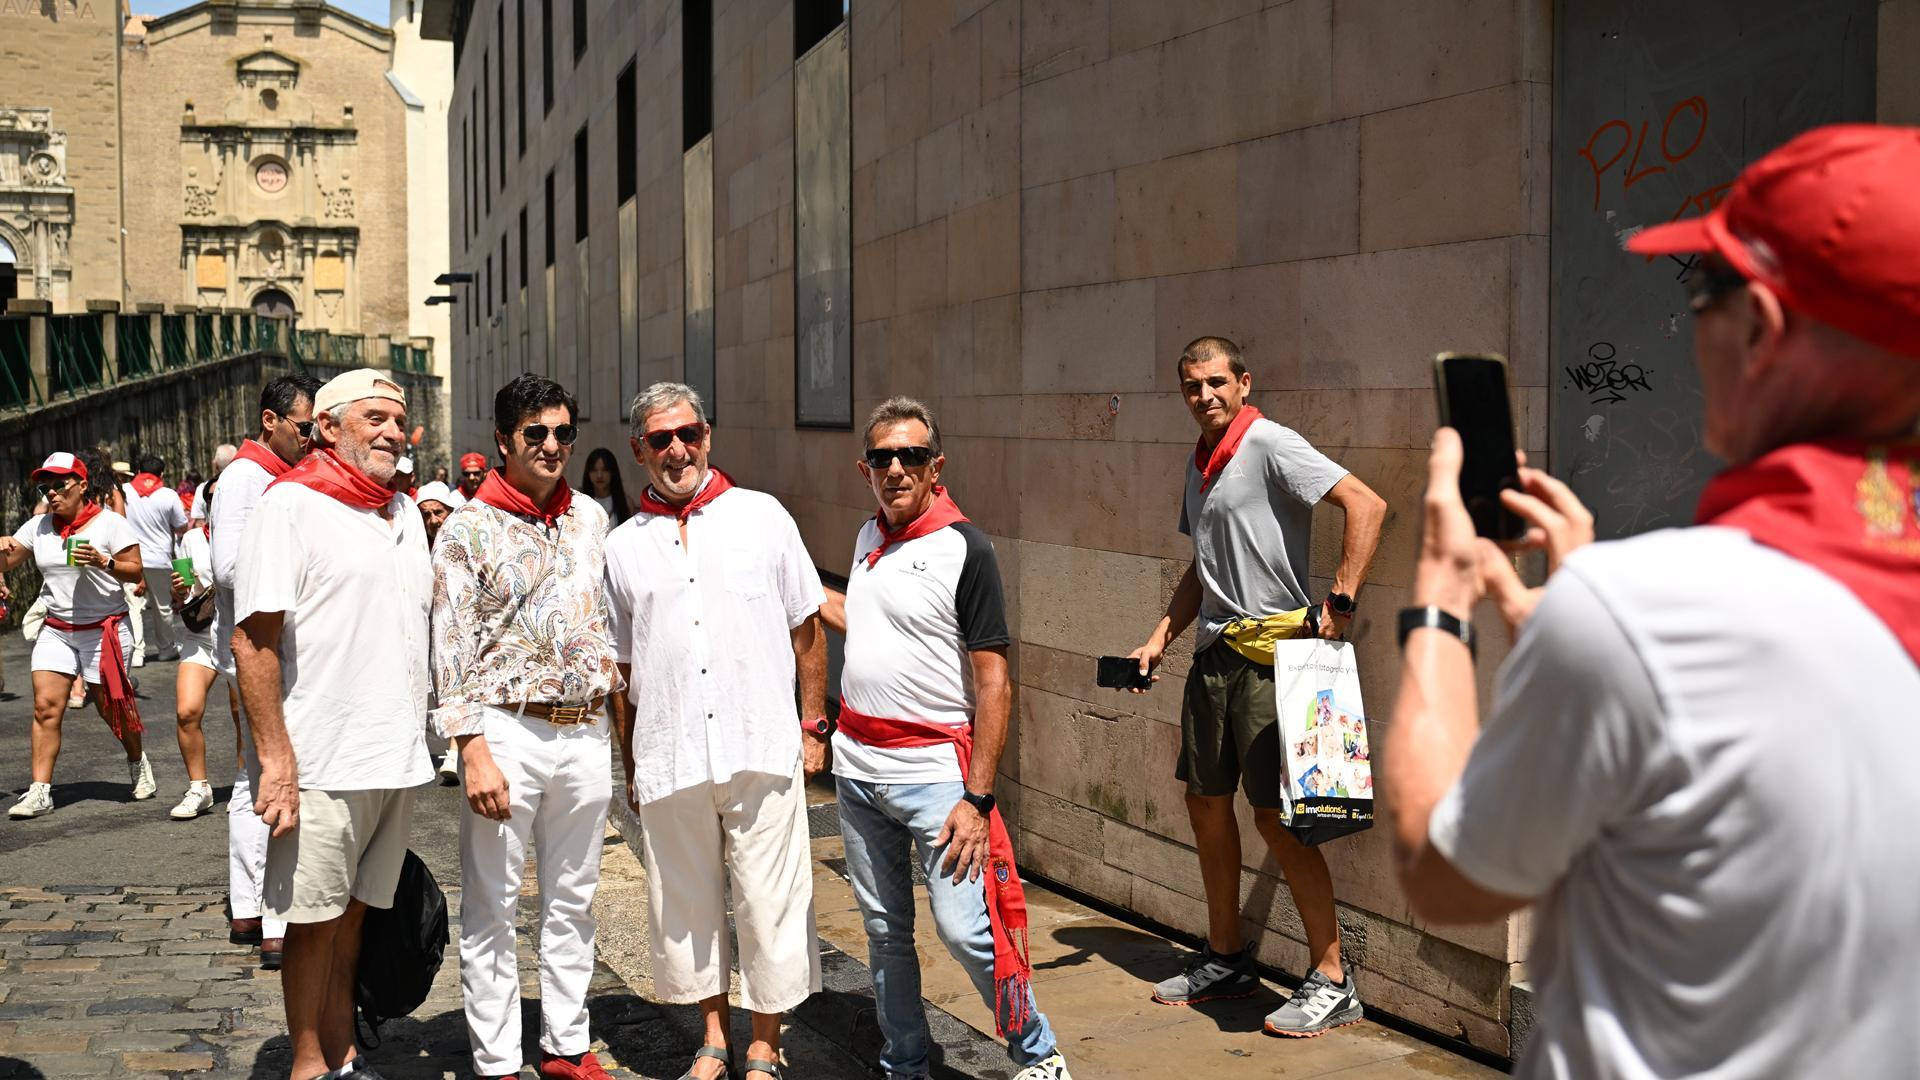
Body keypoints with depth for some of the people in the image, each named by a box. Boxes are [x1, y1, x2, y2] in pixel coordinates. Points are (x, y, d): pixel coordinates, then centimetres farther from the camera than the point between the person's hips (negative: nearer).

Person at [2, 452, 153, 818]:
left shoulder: (110, 523, -5)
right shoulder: (38, 527, 7)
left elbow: (135, 571, -8)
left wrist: (103, 562, -25)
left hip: (105, 629, -3)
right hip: (56, 630, 4)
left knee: (111, 705, 5)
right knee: (46, 706, -7)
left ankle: (138, 762, 32)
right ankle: (39, 791, -7)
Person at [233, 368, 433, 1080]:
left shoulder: (405, 513, 14)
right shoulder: (291, 504, -7)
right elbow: (254, 638, -13)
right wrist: (276, 757, -18)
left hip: (398, 756, 7)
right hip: (325, 760, -6)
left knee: (352, 911, 15)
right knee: (315, 919, 3)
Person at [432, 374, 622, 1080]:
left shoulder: (590, 517, 9)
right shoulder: (469, 530, -6)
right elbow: (452, 651, -9)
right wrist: (474, 751, -14)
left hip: (585, 732, 5)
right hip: (508, 731, -5)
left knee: (572, 902, 14)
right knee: (492, 909, 3)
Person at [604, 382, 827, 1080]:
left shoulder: (761, 516, 6)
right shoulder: (623, 547, 11)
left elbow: (806, 628, 9)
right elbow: (621, 667, 15)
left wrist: (812, 726, 6)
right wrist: (629, 766, 14)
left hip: (762, 751, -2)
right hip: (668, 756, 2)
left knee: (770, 903, 2)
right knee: (687, 904, 10)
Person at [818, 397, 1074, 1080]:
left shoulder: (964, 549, -11)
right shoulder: (869, 536, 10)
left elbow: (994, 684, -13)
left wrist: (977, 798, -18)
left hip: (934, 769, -6)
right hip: (856, 766, 7)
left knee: (965, 928, -8)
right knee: (885, 931, 13)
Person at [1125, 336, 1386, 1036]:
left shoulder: (1269, 444, -11)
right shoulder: (1200, 464, 16)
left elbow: (1366, 504, -22)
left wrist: (1340, 602, -24)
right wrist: (1161, 638, 15)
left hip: (1270, 653, -9)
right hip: (1213, 653, 9)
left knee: (1275, 813, -8)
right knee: (1206, 802, 13)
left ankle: (1332, 982, 2)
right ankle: (1225, 960, 28)